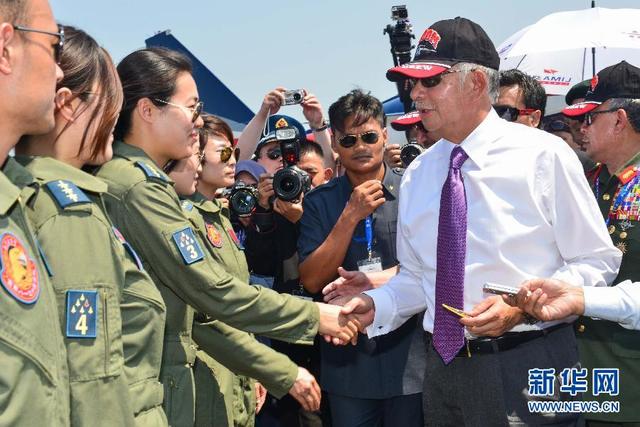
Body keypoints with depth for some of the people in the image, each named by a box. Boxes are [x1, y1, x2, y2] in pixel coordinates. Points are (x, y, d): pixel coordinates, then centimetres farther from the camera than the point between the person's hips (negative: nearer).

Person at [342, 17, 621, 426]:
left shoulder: (543, 155, -8)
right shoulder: (417, 175, 6)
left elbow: (598, 261, -6)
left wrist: (524, 304, -19)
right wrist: (375, 305, -5)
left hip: (529, 369, -5)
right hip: (444, 368, 5)